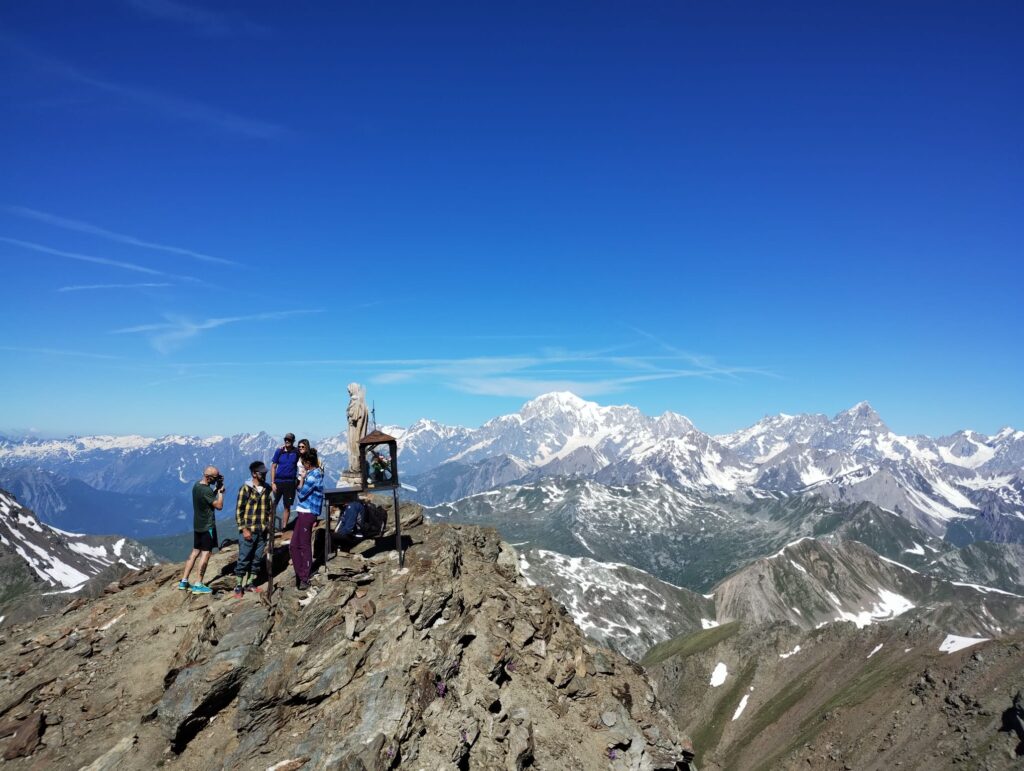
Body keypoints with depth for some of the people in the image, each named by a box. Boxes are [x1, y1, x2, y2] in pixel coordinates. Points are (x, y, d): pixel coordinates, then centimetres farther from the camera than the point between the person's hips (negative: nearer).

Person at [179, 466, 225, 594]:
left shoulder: (196, 485, 6)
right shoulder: (206, 490, -22)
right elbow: (219, 506, -19)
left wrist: (216, 489, 5)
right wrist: (221, 491, -8)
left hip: (197, 525, 9)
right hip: (207, 526, -9)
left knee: (195, 552, 14)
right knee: (206, 553, -2)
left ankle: (183, 581, 16)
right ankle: (199, 585, 0)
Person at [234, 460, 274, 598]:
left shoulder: (267, 489, 6)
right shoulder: (245, 489, -8)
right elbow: (239, 510, -8)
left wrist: (269, 526, 9)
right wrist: (244, 529, -13)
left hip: (262, 532, 5)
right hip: (248, 531, -5)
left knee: (257, 559, 10)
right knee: (243, 560, 0)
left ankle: (250, 583, 23)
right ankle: (238, 586, 11)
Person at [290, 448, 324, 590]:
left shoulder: (313, 475, -16)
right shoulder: (316, 473, 13)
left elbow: (301, 495, -16)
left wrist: (300, 485, 1)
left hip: (307, 514, -9)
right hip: (303, 513, 9)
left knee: (305, 546, -2)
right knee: (294, 546, 13)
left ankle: (305, 579, 6)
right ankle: (300, 574, 20)